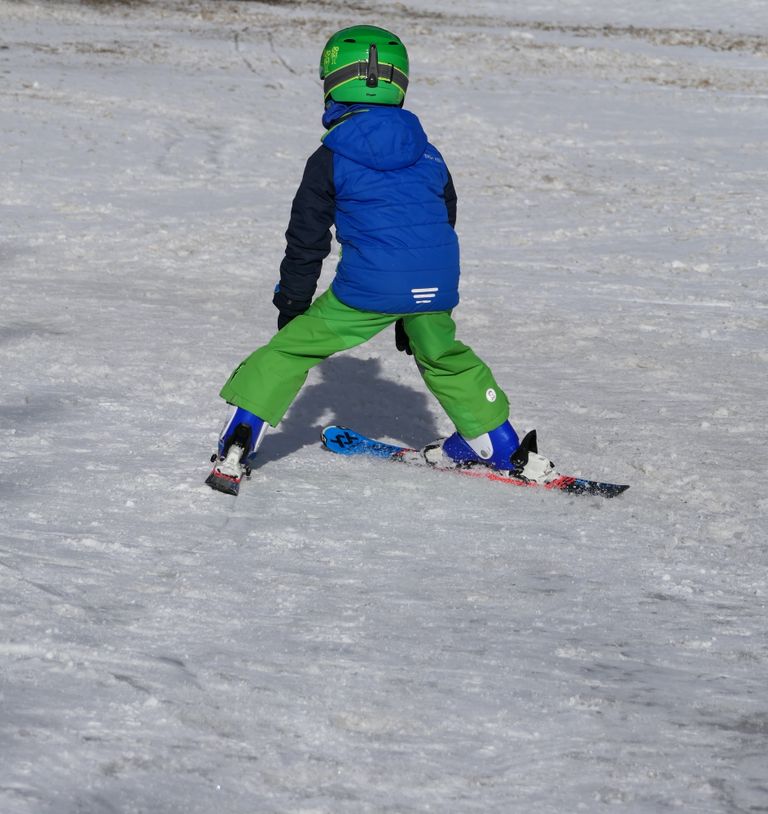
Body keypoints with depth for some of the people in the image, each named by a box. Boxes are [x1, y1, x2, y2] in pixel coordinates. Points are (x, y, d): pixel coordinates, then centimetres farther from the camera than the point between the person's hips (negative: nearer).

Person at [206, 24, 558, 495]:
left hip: (367, 289, -4)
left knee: (292, 348, 8)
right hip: (436, 287, 4)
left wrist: (292, 303, 15)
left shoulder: (330, 159, 1)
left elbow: (307, 239, 3)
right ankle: (504, 449, 38)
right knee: (446, 359, 30)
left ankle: (236, 449, 1)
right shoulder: (428, 154, 14)